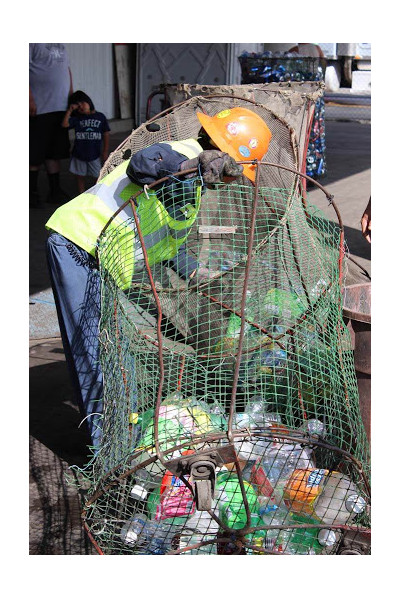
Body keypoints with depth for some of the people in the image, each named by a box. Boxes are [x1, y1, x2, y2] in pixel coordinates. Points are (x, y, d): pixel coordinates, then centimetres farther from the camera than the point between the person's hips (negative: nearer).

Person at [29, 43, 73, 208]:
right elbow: (27, 67, -15)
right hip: (40, 108, -7)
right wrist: (30, 99, -21)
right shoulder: (34, 43, -8)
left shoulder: (60, 44, 17)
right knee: (35, 154, 0)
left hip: (61, 108, 7)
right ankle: (32, 192, 10)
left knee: (55, 152, 11)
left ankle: (55, 190, 19)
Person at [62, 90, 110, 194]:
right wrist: (70, 110, -11)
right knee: (80, 176, 11)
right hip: (79, 154, 2)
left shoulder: (100, 117, -1)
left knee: (99, 176, 5)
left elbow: (106, 134, 1)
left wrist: (105, 151, -2)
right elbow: (64, 124, -13)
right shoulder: (77, 119, 2)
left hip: (95, 154, -2)